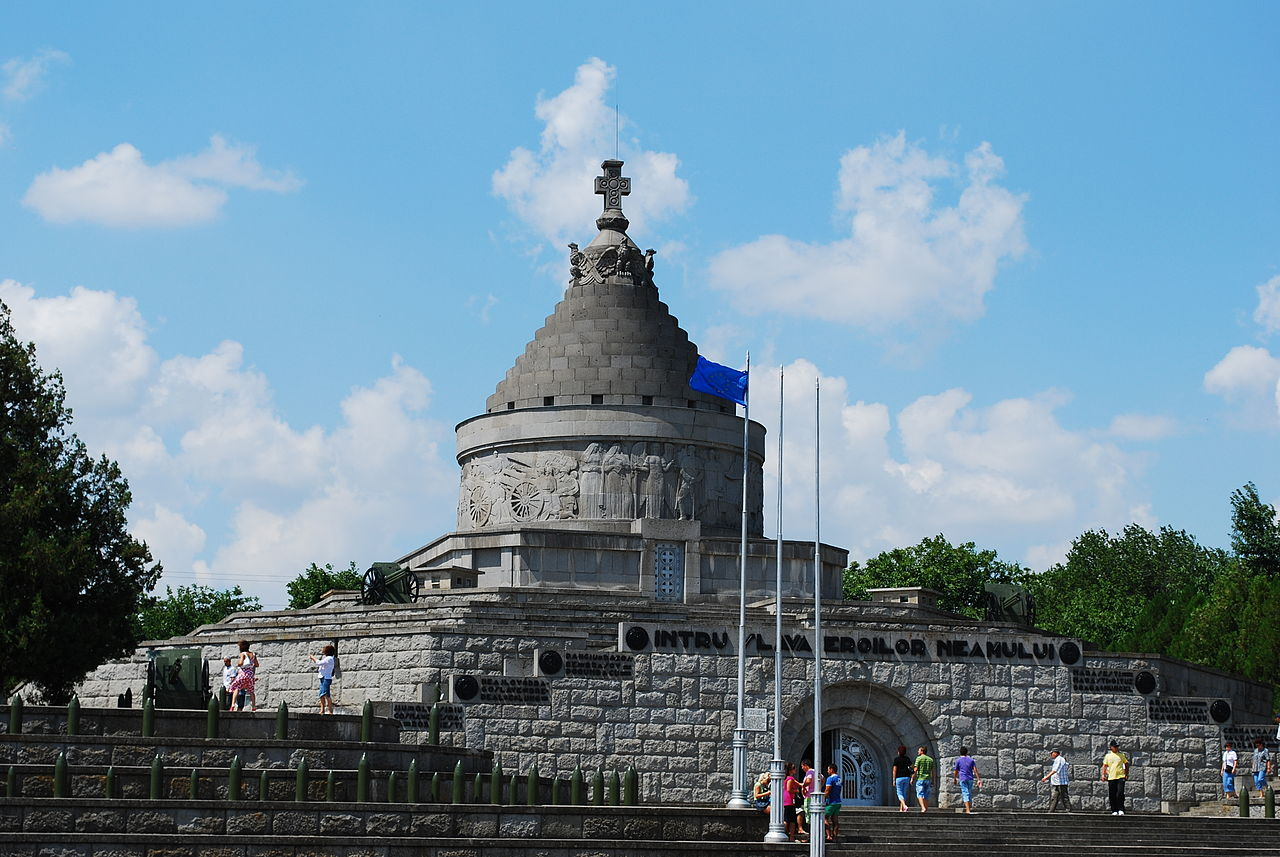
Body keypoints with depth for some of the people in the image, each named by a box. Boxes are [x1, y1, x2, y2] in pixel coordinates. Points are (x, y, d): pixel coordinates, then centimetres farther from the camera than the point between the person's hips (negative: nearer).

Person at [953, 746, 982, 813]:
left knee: (965, 794, -7)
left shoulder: (958, 761, 1)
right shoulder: (971, 760, 8)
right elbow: (975, 770, 1)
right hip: (970, 779, 3)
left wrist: (955, 779, 20)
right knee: (970, 793, 19)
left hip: (963, 779, -3)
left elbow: (955, 772, 4)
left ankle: (968, 810, -16)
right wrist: (978, 780, 0)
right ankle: (970, 807, 25)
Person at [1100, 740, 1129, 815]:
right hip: (1111, 777, 1)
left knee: (1120, 793, -13)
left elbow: (1126, 764, 18)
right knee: (1112, 795, 0)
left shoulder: (1121, 755, 12)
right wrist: (1103, 774, 0)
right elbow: (1105, 766, 11)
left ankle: (1121, 810, -7)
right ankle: (1114, 811, 8)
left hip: (1121, 777, -1)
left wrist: (1127, 774, 11)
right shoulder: (1108, 756, 10)